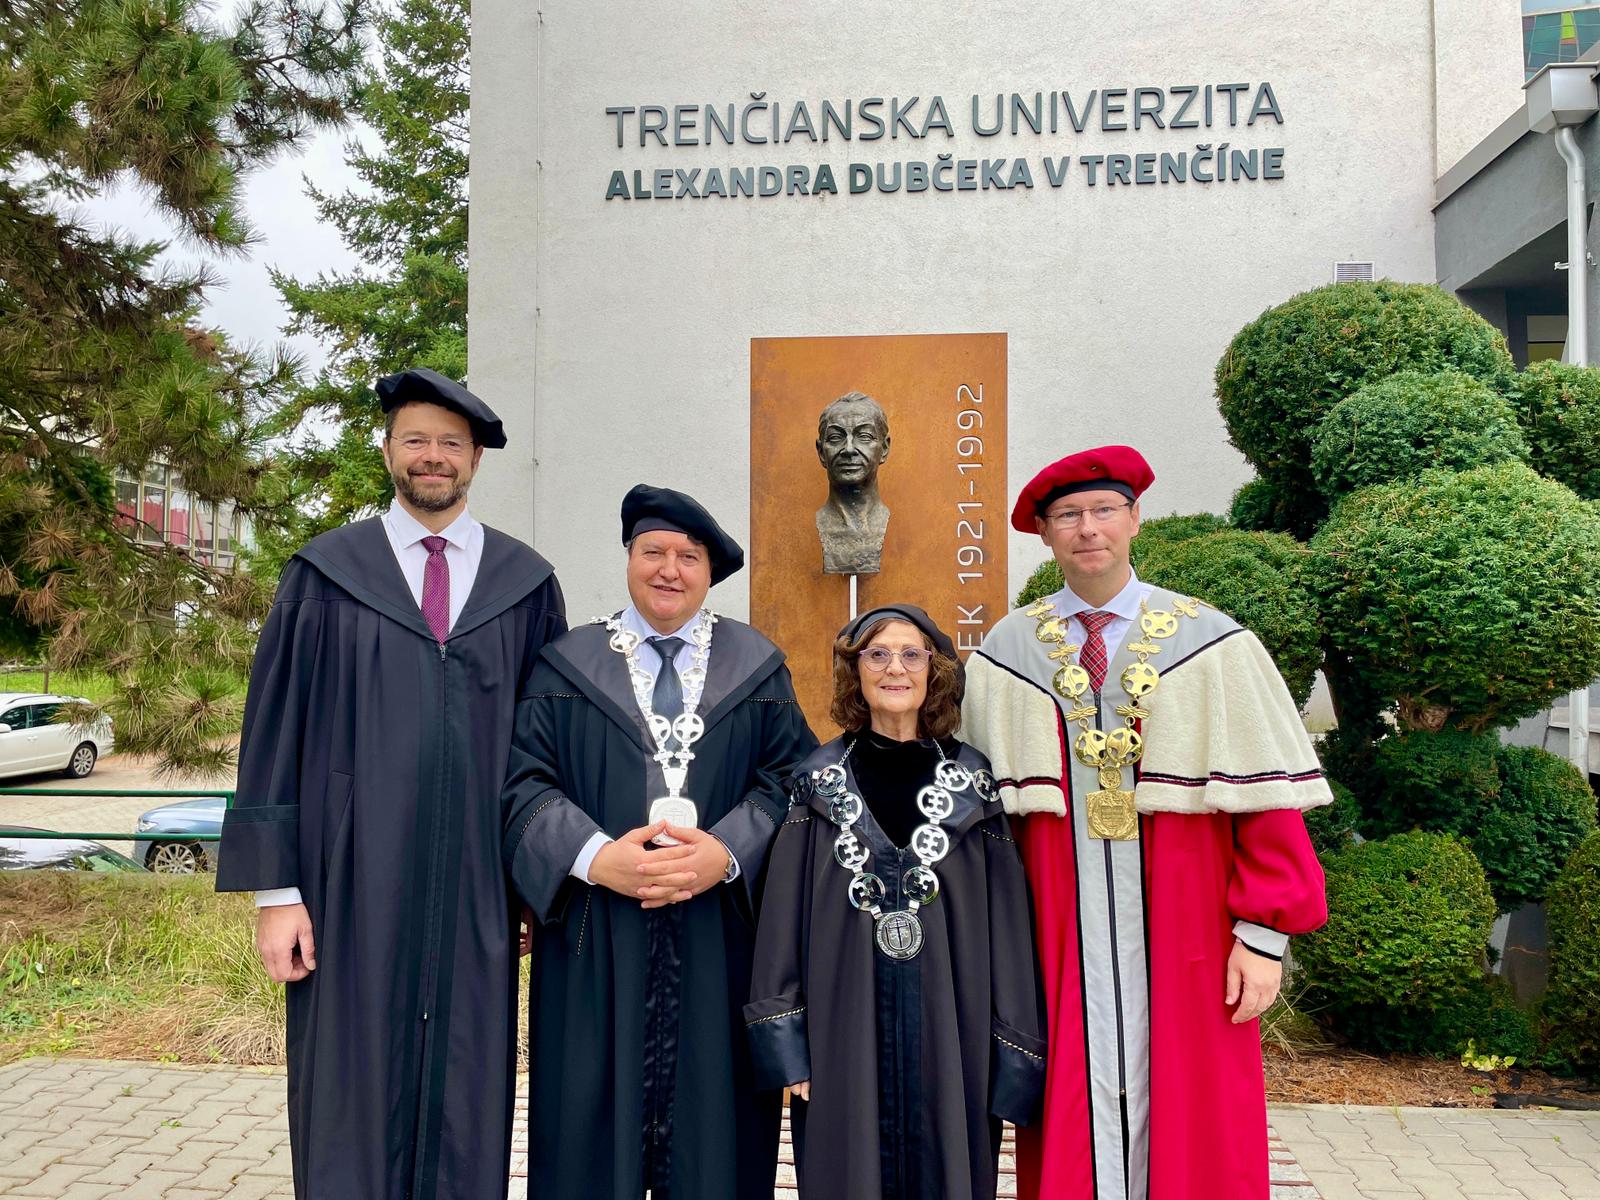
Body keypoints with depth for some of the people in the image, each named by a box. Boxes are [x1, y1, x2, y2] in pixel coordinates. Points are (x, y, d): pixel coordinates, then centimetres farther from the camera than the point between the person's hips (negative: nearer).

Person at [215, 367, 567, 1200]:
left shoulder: (526, 584, 6)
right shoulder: (324, 573, 3)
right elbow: (274, 733, 2)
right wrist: (276, 888, -3)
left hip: (475, 893, 1)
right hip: (354, 889, -1)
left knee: (465, 1099, 9)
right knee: (352, 1102, 5)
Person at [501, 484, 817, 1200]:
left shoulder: (758, 670, 9)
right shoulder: (566, 666, 7)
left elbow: (789, 780, 1)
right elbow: (524, 780, -1)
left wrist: (726, 854, -16)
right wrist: (595, 858, -17)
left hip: (718, 946, 1)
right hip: (596, 945, 0)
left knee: (712, 1129, 6)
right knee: (591, 1133, 5)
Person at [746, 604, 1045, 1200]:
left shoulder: (973, 782, 2)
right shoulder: (822, 782, 3)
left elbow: (1007, 924, 2)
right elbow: (784, 916, 2)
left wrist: (1016, 1056, 0)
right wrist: (785, 1040, -3)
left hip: (949, 1034, 0)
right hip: (846, 1033, 0)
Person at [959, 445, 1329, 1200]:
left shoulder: (1214, 646, 0)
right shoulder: (1005, 654, 3)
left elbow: (1265, 797, -2)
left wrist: (1264, 933, -7)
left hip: (1182, 939, 0)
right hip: (1060, 937, 1)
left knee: (1192, 1133, 7)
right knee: (1074, 1117, 7)